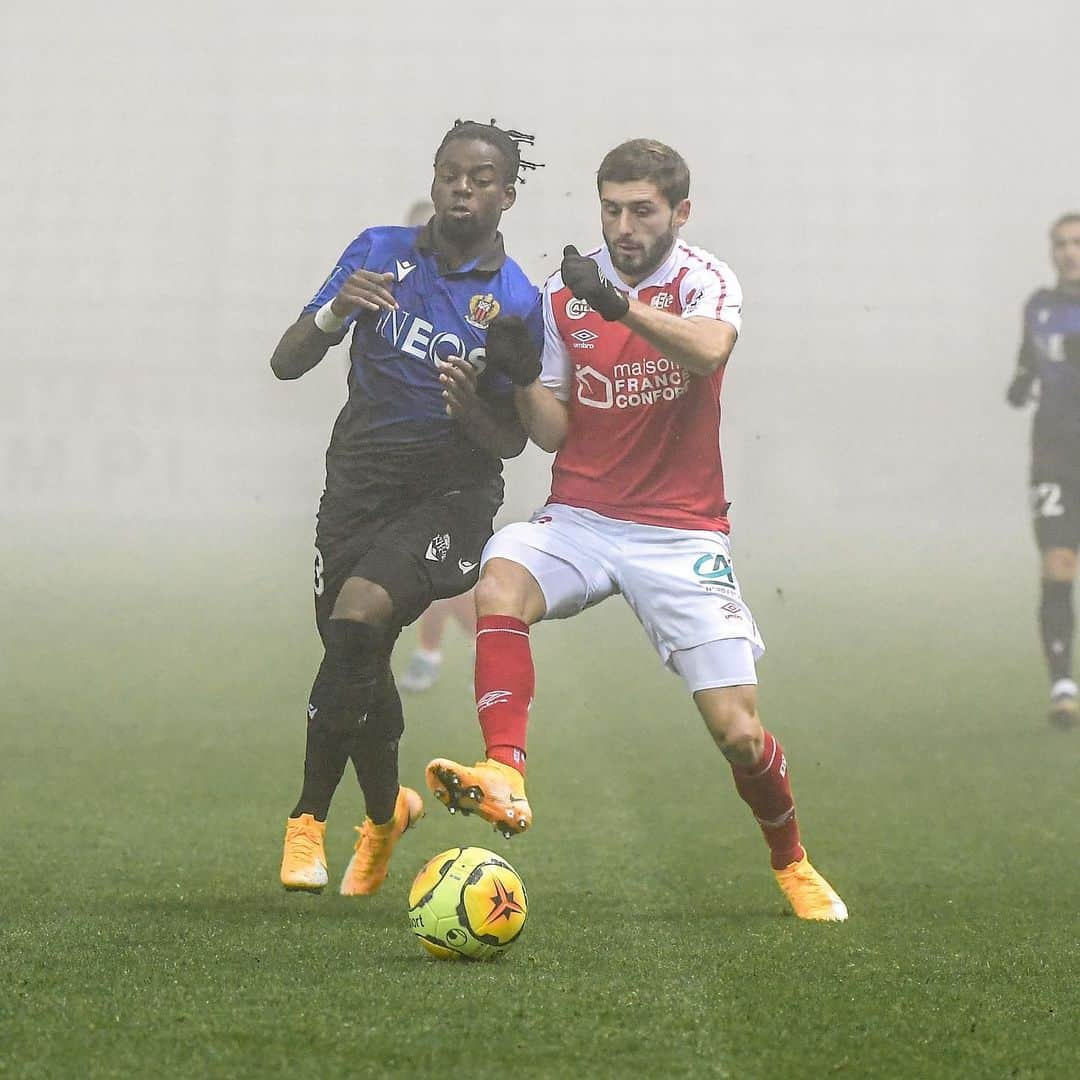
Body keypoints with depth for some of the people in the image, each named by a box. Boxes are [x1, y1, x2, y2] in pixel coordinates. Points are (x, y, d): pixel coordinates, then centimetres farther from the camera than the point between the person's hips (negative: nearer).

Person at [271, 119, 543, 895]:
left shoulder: (515, 302, -5)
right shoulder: (380, 254, 3)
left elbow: (513, 440, 0)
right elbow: (286, 364, 1)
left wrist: (473, 410, -22)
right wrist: (335, 313, -18)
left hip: (452, 491, -4)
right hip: (359, 477, 4)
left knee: (356, 621, -25)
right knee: (355, 658, 5)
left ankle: (310, 817, -12)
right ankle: (386, 808, 34)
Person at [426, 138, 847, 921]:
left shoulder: (704, 280, -6)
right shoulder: (566, 291, 5)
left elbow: (709, 349, -31)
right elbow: (553, 432, 8)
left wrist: (619, 304, -44)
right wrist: (524, 379, -13)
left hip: (681, 533, -2)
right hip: (579, 518, 2)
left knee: (738, 732, -7)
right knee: (499, 585, -32)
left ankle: (794, 864, 20)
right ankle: (505, 779, -41)